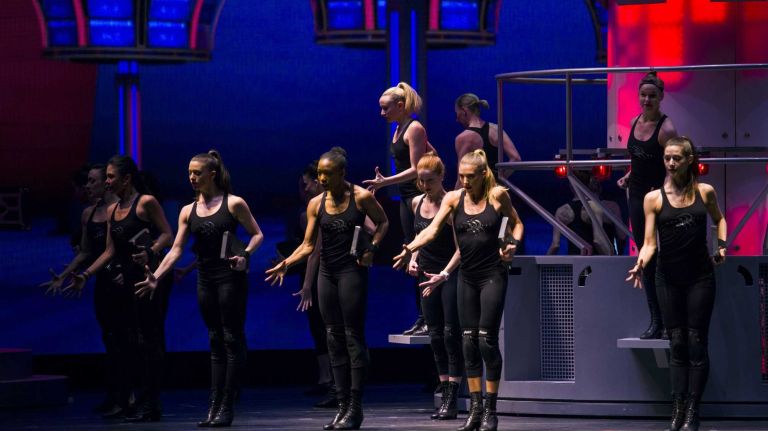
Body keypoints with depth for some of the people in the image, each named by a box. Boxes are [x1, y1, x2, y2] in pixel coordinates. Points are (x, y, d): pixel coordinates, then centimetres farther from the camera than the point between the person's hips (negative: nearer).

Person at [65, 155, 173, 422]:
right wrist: (85, 276, 14)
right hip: (127, 280, 8)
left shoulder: (146, 203, -7)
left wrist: (150, 253, -27)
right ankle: (143, 400, 14)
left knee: (149, 338, -8)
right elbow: (110, 251, 18)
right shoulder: (112, 210, 16)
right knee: (130, 339, 7)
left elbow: (167, 234, -10)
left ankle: (150, 405, -6)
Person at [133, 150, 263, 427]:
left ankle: (227, 407, -3)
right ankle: (214, 405, 5)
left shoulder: (233, 204, -4)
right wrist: (156, 277, -7)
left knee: (232, 340, -4)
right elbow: (176, 249, 5)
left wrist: (245, 255, -19)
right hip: (206, 279, 5)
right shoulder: (188, 211, 9)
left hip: (230, 277, -5)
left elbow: (257, 234, 0)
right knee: (216, 342, 7)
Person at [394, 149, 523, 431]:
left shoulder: (497, 196, -4)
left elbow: (515, 223, 9)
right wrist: (410, 249, -25)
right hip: (467, 277, 4)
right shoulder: (453, 199, 2)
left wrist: (512, 243, -11)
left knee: (487, 340, -8)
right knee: (469, 342, 4)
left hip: (492, 275, -4)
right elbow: (433, 229, -8)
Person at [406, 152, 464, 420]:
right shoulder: (418, 203, 8)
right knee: (436, 336, 6)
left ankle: (452, 401, -10)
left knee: (451, 334, -9)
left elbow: (460, 246, -17)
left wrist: (444, 274, -28)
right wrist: (413, 257, 4)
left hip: (452, 275, -7)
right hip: (428, 276, 7)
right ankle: (444, 397, 10)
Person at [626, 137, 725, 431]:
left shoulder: (705, 192, 0)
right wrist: (641, 265, -26)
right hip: (669, 279, 0)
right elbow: (650, 242, -8)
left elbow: (719, 219, 20)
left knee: (696, 343, -2)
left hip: (700, 277, 0)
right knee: (677, 344, 3)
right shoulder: (654, 198, -3)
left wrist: (721, 245, 3)